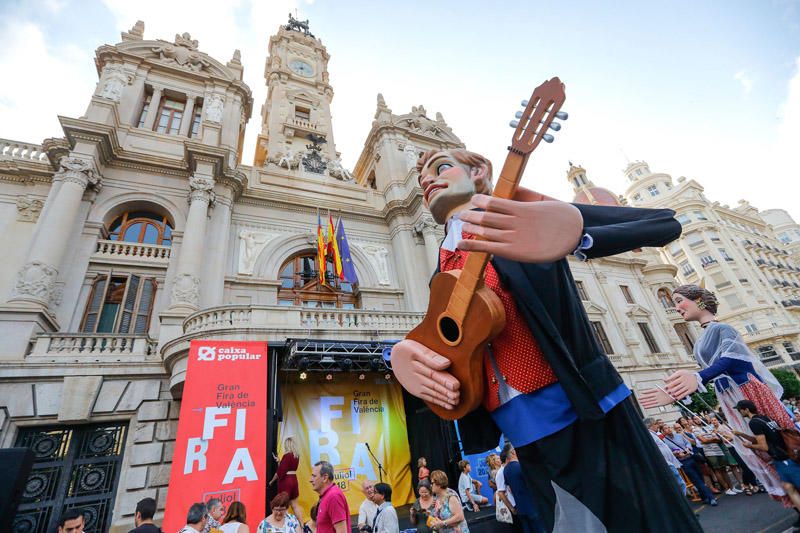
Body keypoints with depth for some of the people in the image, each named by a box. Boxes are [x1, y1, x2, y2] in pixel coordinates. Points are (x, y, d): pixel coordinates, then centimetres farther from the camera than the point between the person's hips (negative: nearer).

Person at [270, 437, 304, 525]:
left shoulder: (287, 455, -16)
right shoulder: (296, 455, 6)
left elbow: (281, 471, -16)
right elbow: (290, 467, 10)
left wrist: (271, 481, -4)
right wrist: (279, 462, 14)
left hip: (285, 481, -8)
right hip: (294, 480, 8)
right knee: (295, 504, 14)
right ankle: (301, 524, 13)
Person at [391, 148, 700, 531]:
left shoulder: (521, 208, -2)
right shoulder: (443, 271, 13)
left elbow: (664, 223, -7)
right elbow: (443, 343, 16)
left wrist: (576, 234, -28)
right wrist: (403, 353, -8)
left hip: (585, 411, -4)